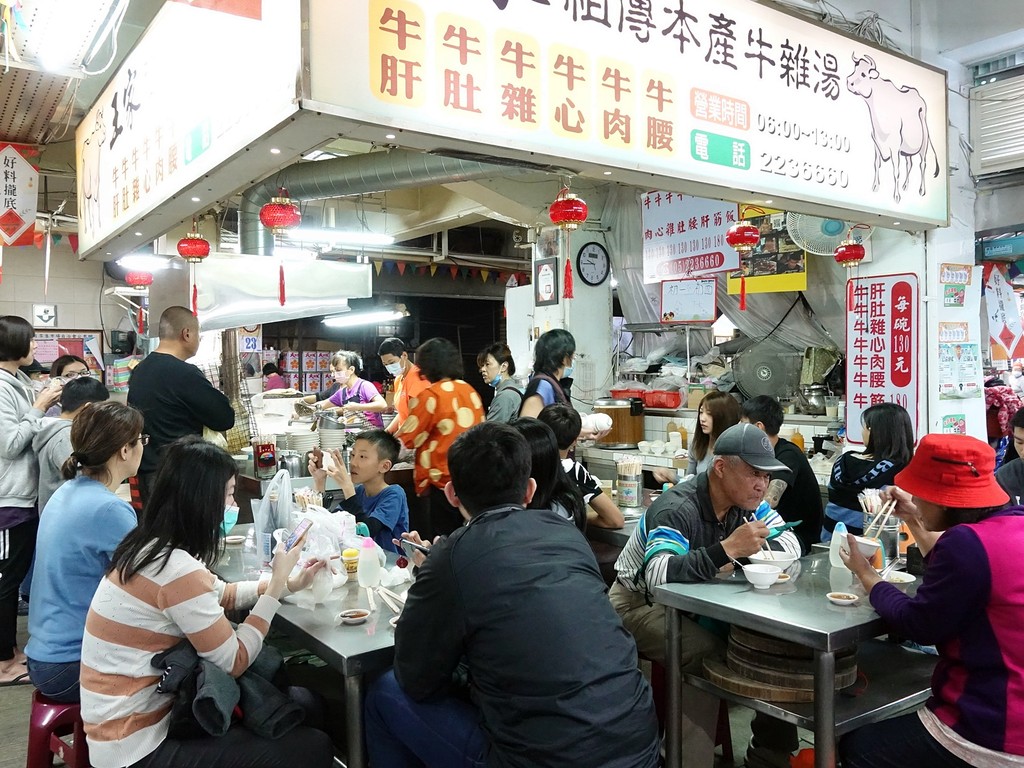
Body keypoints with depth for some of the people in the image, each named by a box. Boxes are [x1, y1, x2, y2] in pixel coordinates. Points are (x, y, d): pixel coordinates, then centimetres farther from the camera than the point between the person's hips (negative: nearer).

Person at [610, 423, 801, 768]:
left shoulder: (745, 502, -5)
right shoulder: (677, 508, -30)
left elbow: (790, 541, -1)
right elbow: (657, 575, -44)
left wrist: (752, 554, -22)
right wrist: (727, 549, -50)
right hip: (640, 603, -7)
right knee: (706, 653, -32)